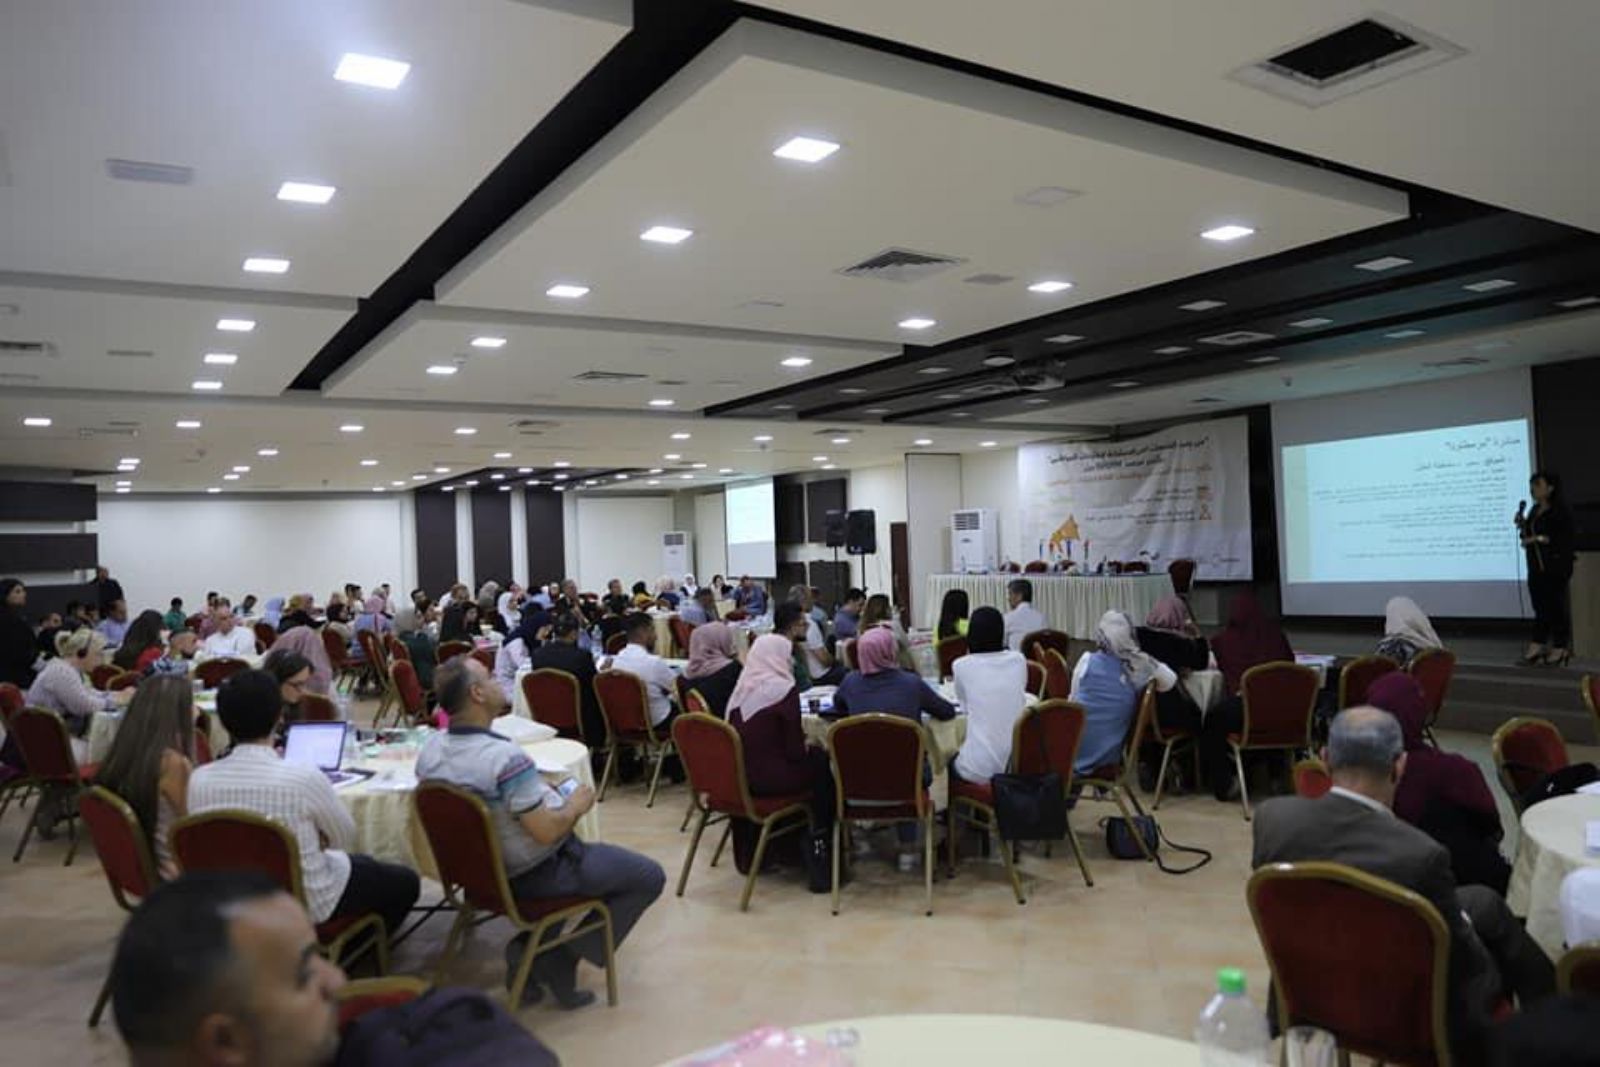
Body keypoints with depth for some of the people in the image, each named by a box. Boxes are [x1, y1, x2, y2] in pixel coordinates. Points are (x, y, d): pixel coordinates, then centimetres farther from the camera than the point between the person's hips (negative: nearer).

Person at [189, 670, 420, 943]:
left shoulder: (199, 780, -14)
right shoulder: (304, 777, -29)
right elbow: (345, 838, -11)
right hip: (310, 904, -6)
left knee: (362, 862, 31)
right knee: (406, 881, 21)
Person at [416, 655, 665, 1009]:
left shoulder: (430, 750, -7)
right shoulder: (505, 757, -33)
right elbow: (546, 832, -30)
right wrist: (576, 806, -10)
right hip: (534, 875, -8)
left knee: (590, 854, 32)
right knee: (649, 877, 3)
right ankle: (563, 959, 3)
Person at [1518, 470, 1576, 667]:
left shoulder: (1560, 511, -10)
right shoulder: (1535, 510, 13)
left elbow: (1565, 540, -17)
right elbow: (1528, 537, 19)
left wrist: (1541, 539, -21)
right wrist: (1522, 525, 2)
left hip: (1556, 567, -7)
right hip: (1536, 566, 7)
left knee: (1555, 606, -3)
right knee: (1540, 606, 8)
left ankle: (1560, 650, 5)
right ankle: (1536, 648, 9)